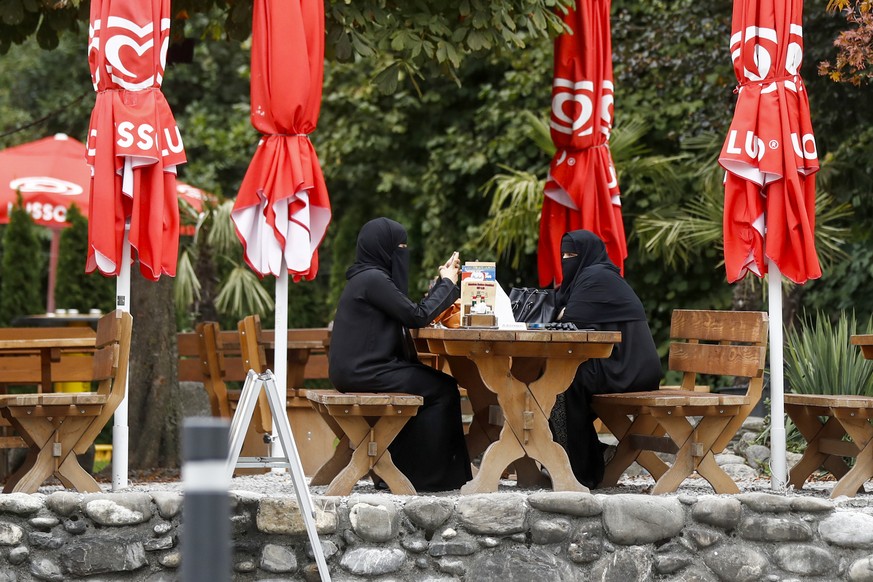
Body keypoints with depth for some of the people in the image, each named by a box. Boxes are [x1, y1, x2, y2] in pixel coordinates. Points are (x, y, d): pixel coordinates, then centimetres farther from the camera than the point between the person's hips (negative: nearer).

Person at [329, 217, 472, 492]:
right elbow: (416, 316, -15)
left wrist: (442, 282, 20)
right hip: (362, 371, -10)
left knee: (434, 383, 16)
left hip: (359, 368, 10)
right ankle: (429, 476, -1)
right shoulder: (373, 279, -14)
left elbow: (408, 312, 21)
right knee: (442, 389, -7)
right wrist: (447, 283, -2)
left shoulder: (369, 276, 17)